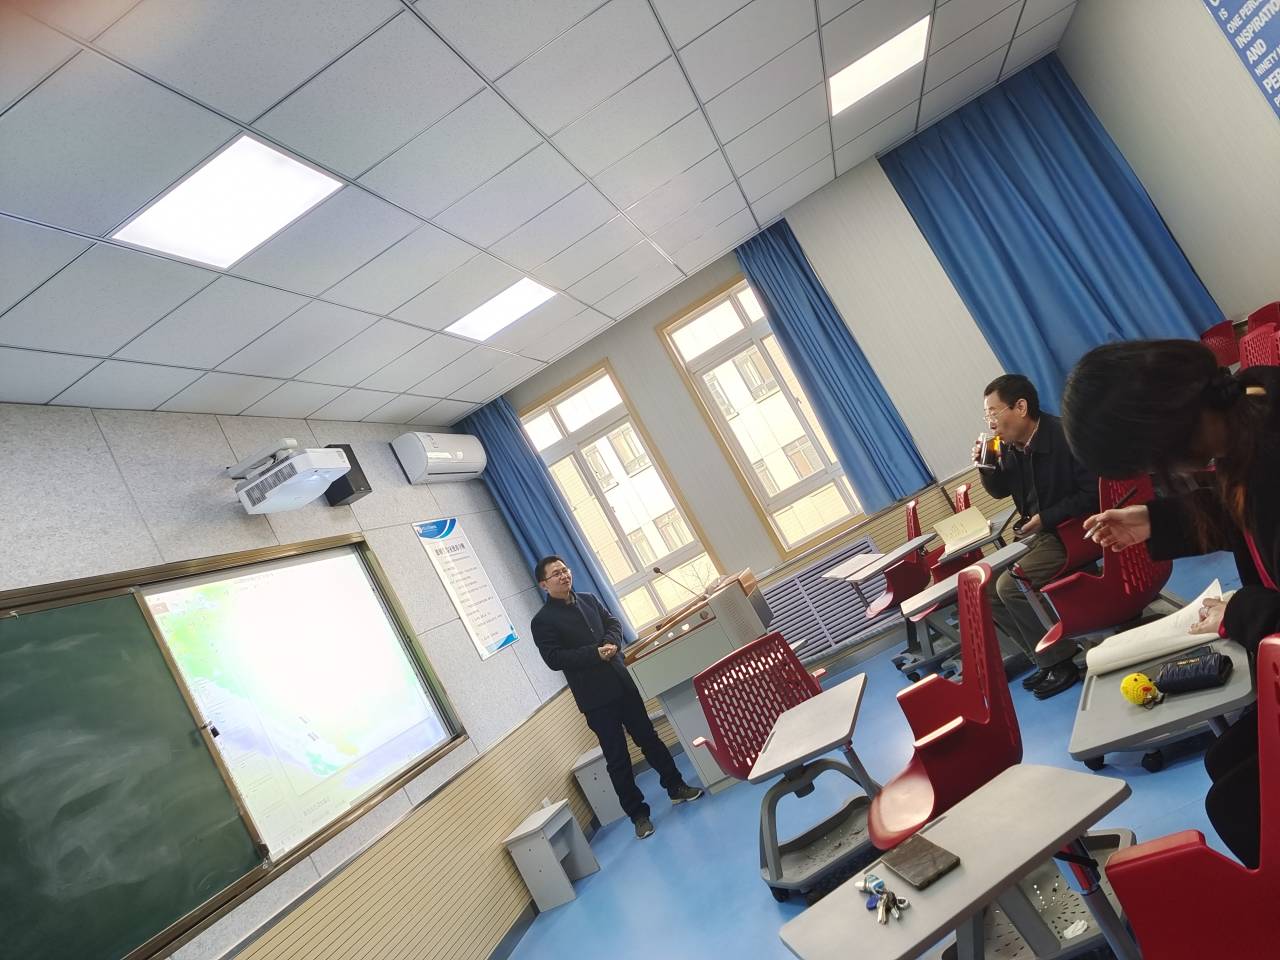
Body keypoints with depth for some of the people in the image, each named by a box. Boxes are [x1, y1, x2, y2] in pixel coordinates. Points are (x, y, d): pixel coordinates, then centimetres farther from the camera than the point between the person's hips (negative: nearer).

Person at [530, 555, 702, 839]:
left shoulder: (588, 600, 10)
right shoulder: (542, 621, -8)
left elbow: (613, 623, 11)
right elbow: (554, 658, -16)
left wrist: (611, 643, -11)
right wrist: (595, 653, -21)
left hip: (622, 682, 5)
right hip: (594, 696, -5)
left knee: (648, 737, 16)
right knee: (617, 757, 4)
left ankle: (676, 787, 32)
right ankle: (638, 813, 17)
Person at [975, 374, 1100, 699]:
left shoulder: (1065, 437, -21)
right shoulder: (1011, 447, 1)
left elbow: (1092, 494, -23)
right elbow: (1000, 491, 16)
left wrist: (1046, 518, -22)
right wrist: (986, 466, -3)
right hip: (1043, 537, 9)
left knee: (1010, 585, -23)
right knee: (988, 590, 2)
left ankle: (1059, 662, -5)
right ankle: (1046, 657, 12)